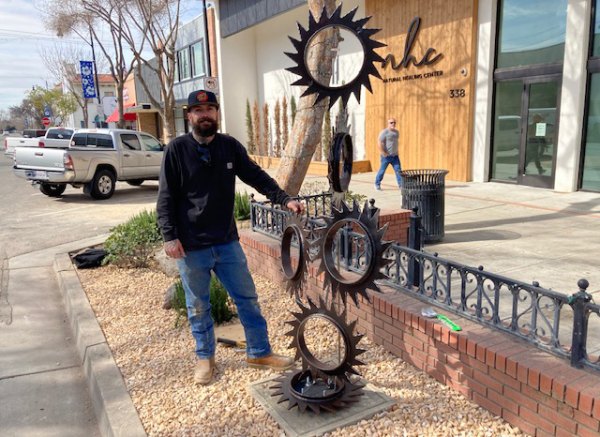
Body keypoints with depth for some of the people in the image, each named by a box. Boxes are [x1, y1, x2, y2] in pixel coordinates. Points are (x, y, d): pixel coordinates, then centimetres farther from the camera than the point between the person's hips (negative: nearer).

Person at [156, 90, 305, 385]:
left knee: (247, 298, 10)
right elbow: (166, 198, -6)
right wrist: (169, 236, -13)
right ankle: (205, 357, 32)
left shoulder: (230, 146, 3)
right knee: (198, 306, 12)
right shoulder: (177, 150, -6)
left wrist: (284, 199, -9)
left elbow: (257, 176, 4)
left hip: (227, 242, 3)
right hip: (191, 247, -3)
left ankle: (259, 353, 27)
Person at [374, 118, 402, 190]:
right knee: (382, 170, 2)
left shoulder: (396, 132, 13)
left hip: (395, 156, 6)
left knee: (398, 170, -2)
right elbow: (379, 142, -18)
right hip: (386, 156, -6)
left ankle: (401, 184, 0)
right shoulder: (384, 132, -10)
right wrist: (383, 153, -21)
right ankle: (377, 184, 17)